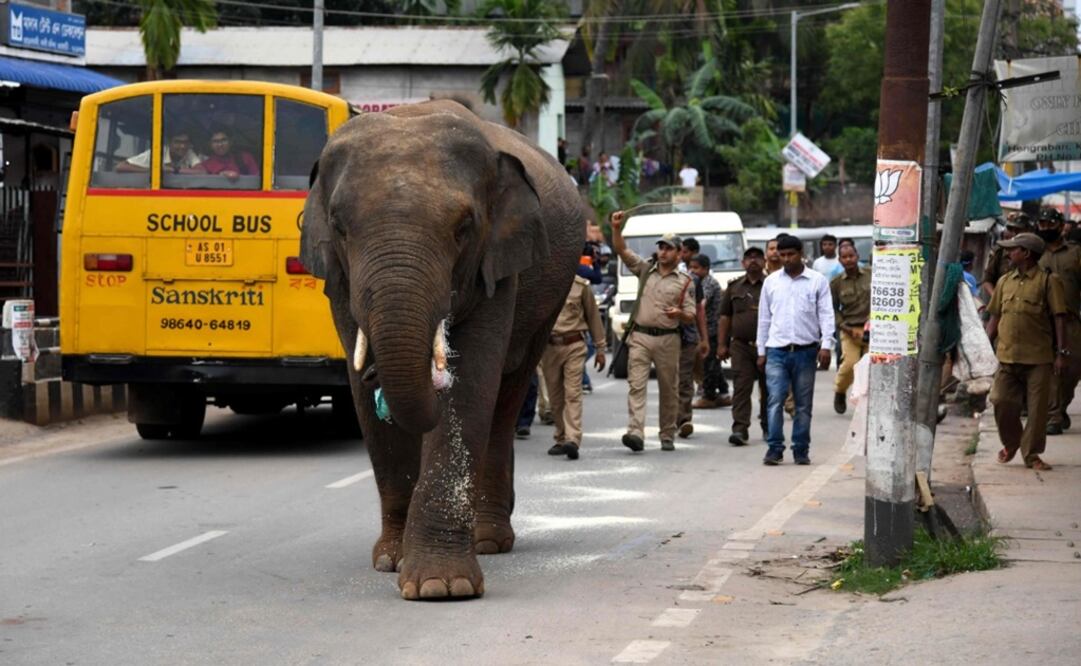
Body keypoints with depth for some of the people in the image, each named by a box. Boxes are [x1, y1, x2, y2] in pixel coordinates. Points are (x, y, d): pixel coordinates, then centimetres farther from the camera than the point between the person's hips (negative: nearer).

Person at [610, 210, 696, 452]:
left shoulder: (684, 282, 7)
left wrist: (679, 313, -18)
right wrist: (616, 229, -10)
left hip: (667, 339, 0)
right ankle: (636, 433, -23)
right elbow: (622, 250, 5)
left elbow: (690, 316, 5)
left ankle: (668, 436, 16)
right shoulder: (645, 270, 12)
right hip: (640, 336, 1)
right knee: (636, 385, -13)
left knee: (669, 389, 6)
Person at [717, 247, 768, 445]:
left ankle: (768, 427, 22)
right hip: (741, 345, 1)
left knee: (768, 388, 8)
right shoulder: (734, 287, 11)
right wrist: (721, 344, 6)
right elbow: (725, 317, 12)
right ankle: (740, 429, -14)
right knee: (741, 387, -8)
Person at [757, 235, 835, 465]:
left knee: (804, 404, 5)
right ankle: (774, 448, -8)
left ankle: (801, 450, 11)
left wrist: (826, 345, -12)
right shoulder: (771, 282, 10)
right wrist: (761, 351, 11)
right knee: (775, 400, -9)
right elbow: (764, 318, 14)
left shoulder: (817, 281, 3)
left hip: (805, 351, -1)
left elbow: (826, 315, 0)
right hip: (777, 351, 1)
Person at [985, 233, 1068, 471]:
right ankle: (1010, 444, 22)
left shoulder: (1048, 281, -2)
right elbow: (995, 317, 19)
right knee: (1001, 402, -1)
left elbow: (1059, 317, -4)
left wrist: (1062, 353, -10)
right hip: (1007, 355, 4)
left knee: (1037, 407, -1)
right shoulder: (1005, 282, 13)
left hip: (1039, 357, -4)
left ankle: (1032, 454, 10)